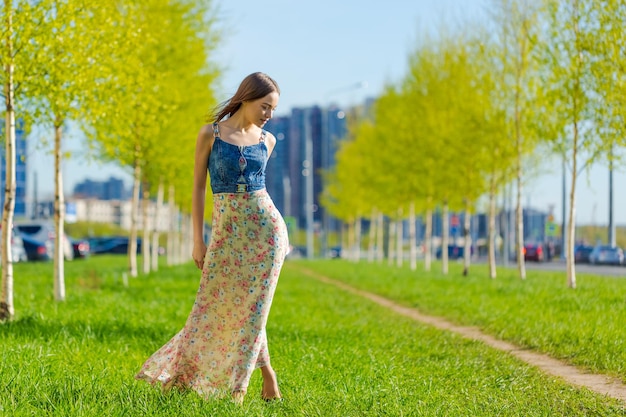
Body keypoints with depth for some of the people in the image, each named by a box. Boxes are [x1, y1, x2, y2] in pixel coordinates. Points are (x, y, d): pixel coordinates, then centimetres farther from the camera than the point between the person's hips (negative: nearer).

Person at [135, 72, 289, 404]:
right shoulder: (210, 134, -1)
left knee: (250, 306, -1)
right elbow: (198, 187, 0)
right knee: (219, 305, 2)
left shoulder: (267, 140, 6)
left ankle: (237, 388, 9)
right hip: (226, 231, 0)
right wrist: (198, 240, -3)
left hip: (265, 228, 1)